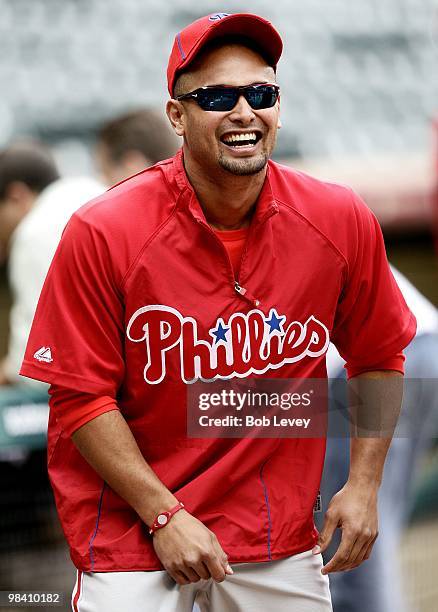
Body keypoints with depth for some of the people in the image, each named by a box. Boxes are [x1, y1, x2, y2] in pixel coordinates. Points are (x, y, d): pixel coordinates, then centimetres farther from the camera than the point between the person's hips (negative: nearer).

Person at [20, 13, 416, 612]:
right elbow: (81, 396, -11)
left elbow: (378, 358, 9)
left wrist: (364, 485, 2)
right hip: (134, 528, -3)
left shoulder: (341, 220, -6)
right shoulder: (103, 232, -14)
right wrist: (164, 516, -15)